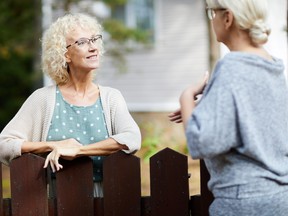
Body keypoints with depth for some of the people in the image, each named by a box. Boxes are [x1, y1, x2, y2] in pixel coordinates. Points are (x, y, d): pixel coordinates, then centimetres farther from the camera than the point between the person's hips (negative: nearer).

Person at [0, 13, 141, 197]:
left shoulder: (111, 98, 6)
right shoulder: (44, 98, 3)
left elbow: (132, 139, -12)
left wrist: (77, 150, -19)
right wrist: (54, 145, -11)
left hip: (102, 196, 0)